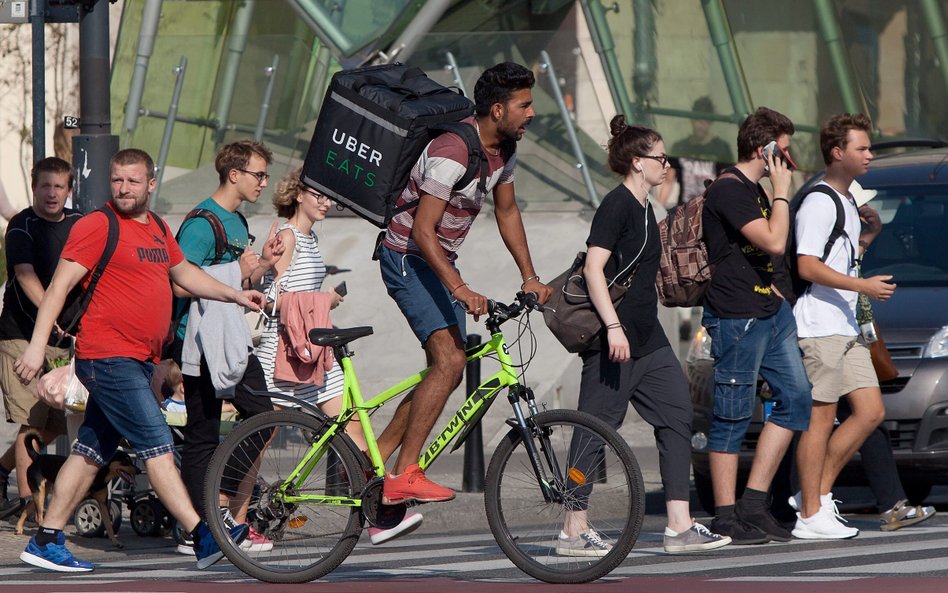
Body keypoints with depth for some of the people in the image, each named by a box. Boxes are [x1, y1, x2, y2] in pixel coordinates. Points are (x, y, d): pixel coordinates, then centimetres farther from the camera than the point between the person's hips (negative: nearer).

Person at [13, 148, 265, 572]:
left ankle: (45, 542, 15)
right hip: (108, 357, -9)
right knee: (157, 445, -12)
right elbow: (60, 285, -13)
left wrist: (234, 295, 27)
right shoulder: (98, 226, -9)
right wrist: (37, 345, -19)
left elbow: (183, 272, 33)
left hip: (138, 360, 9)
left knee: (92, 452, 10)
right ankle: (203, 539, -16)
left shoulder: (157, 228, 16)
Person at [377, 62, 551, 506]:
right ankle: (404, 476, -21)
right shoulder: (451, 153, -27)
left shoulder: (503, 150, 2)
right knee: (450, 360, -22)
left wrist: (530, 277, 11)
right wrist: (460, 290, -38)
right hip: (408, 258, -10)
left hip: (441, 261, 10)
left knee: (446, 370, 7)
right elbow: (422, 231, -31)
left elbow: (507, 212, 17)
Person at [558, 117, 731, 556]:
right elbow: (594, 267, -20)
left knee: (677, 417, 2)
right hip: (614, 340, -10)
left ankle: (680, 527, 0)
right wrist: (613, 327, -26)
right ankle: (574, 531, 2)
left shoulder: (642, 208, 17)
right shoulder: (617, 205, -11)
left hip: (647, 339, 10)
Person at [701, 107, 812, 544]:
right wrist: (781, 192, -13)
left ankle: (754, 505, 10)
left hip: (770, 312, 10)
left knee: (795, 399, 6)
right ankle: (726, 517, 1)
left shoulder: (754, 191, 17)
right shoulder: (727, 192, -15)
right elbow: (774, 242, -23)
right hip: (736, 318, -10)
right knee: (732, 417, -4)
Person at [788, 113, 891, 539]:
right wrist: (864, 286, -22)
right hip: (818, 326, -10)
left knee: (871, 411, 5)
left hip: (846, 326, 10)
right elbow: (808, 266, -20)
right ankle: (811, 515, -4)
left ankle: (817, 491, 11)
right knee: (820, 419, -7)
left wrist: (865, 239, 11)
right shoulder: (818, 202, -11)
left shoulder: (848, 203, 20)